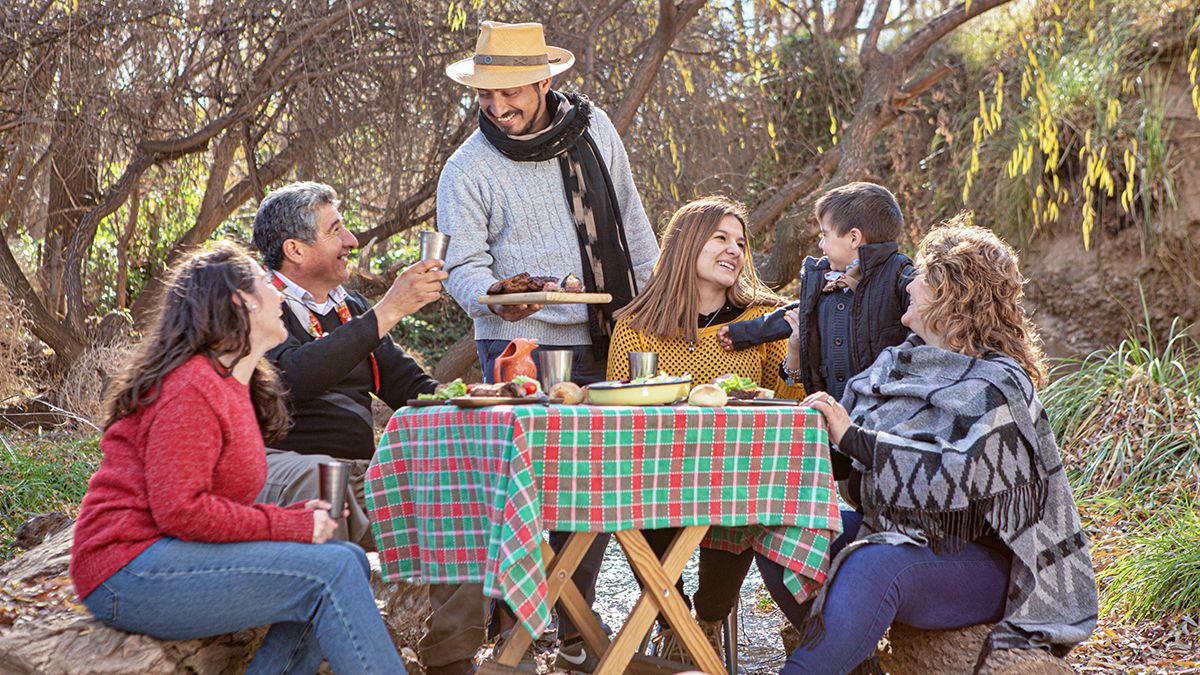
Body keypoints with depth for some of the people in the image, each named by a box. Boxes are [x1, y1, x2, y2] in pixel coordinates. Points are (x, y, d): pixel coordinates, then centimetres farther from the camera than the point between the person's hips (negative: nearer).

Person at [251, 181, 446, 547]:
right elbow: (293, 379, -23)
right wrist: (387, 311, -21)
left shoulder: (350, 307, 21)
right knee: (318, 476, -37)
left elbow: (410, 385, 20)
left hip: (361, 472, 7)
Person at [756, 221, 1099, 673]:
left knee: (873, 568, -36)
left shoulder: (997, 386, -12)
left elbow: (956, 475, -27)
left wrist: (853, 437, -26)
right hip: (890, 531, 8)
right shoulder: (897, 363, 11)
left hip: (975, 563, -8)